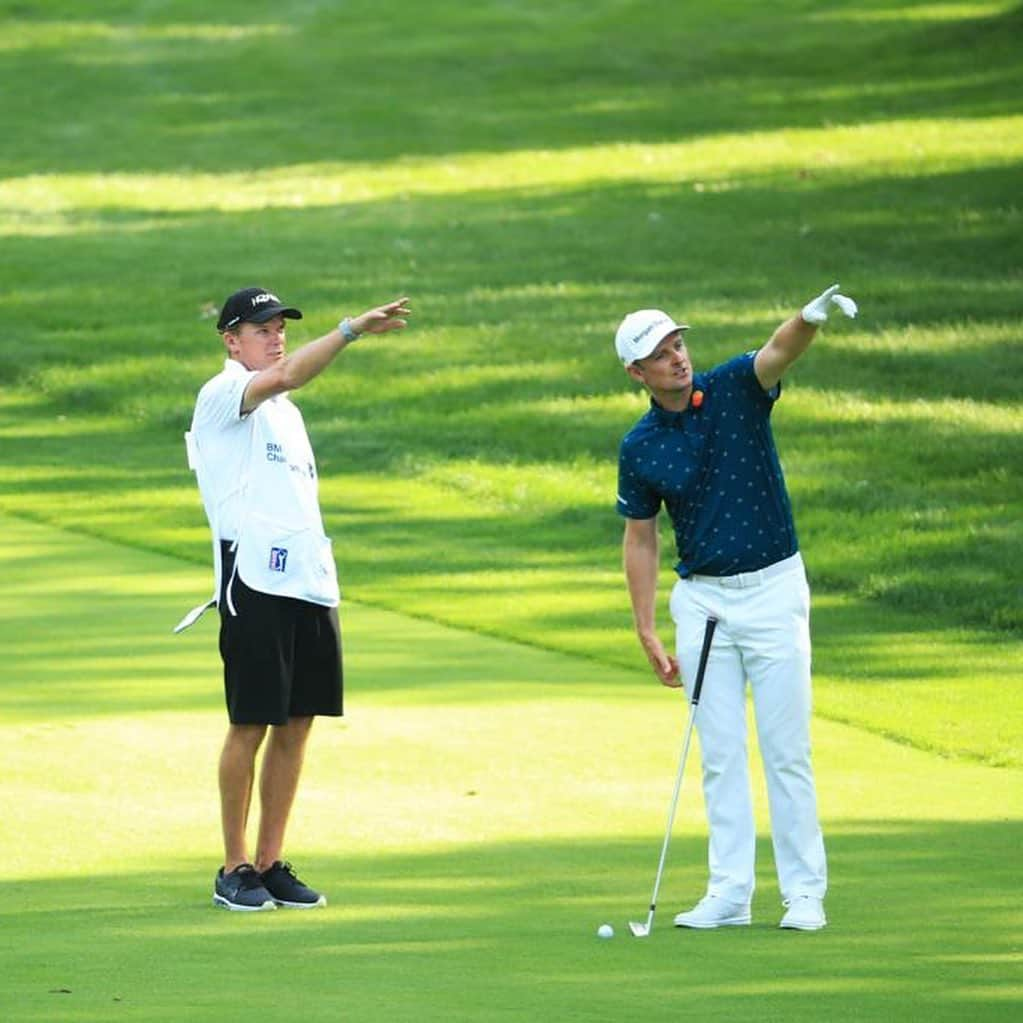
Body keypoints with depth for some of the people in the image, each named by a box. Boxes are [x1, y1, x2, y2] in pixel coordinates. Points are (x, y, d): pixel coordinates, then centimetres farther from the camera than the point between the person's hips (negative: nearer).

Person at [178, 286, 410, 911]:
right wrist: (353, 329, -30)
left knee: (296, 724, 6)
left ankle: (271, 862, 12)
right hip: (255, 587, -8)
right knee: (250, 725, -4)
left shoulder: (285, 412, 22)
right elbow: (284, 376, -25)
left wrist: (320, 573, 18)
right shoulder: (223, 395, -5)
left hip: (309, 582, 8)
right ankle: (235, 870, 3)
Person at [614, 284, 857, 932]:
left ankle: (805, 893, 2)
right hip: (702, 599, 2)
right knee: (721, 755, 4)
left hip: (774, 588, -2)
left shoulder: (735, 389, -6)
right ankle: (729, 894, 8)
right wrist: (648, 633, 2)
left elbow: (780, 353, -27)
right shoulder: (640, 450, 0)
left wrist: (811, 319, -50)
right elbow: (640, 540, 8)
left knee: (786, 751, -2)